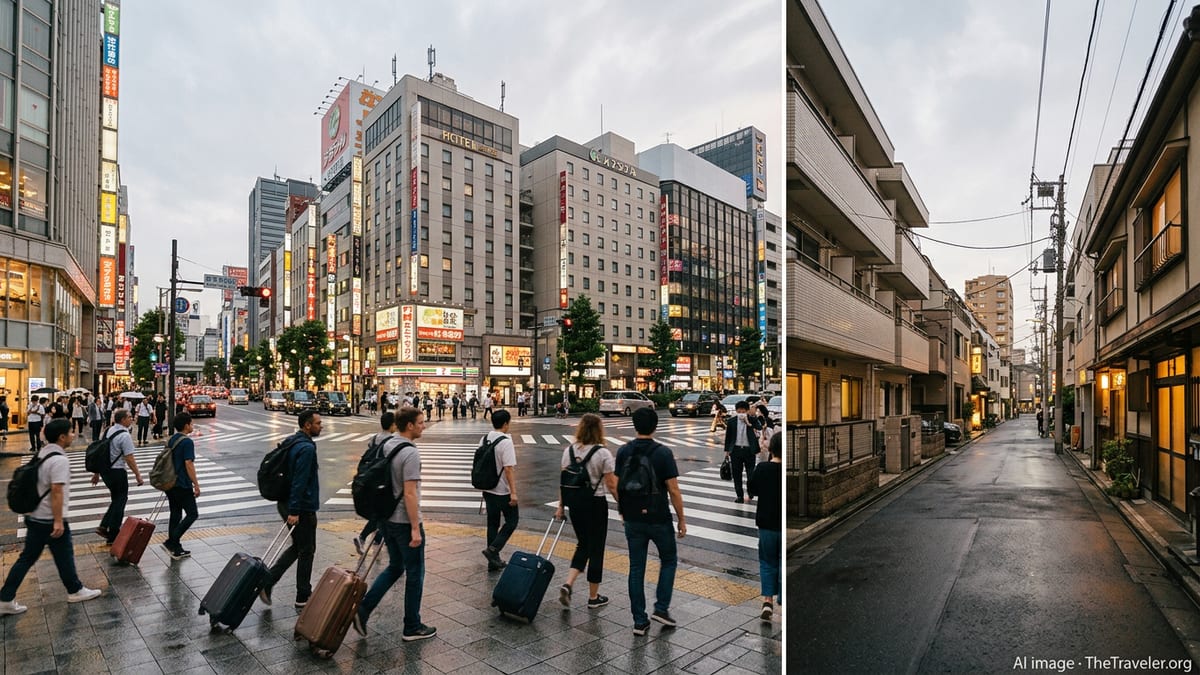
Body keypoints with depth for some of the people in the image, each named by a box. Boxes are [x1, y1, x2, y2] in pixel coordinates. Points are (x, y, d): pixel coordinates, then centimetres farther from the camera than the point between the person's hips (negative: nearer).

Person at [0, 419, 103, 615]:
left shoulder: (42, 454, 7)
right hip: (51, 520, -8)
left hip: (34, 517, 8)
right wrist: (58, 521, -22)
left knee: (26, 558, 14)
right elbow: (56, 491, -26)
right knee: (64, 557, 7)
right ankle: (75, 590, 22)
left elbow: (42, 485, 16)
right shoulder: (60, 460, -22)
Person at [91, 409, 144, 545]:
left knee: (116, 499, 23)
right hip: (117, 472, -8)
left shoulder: (109, 430, 7)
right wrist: (138, 475, -9)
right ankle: (113, 537, 12)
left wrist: (97, 473, 22)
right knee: (120, 502, 4)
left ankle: (104, 527, 16)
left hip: (104, 470, 8)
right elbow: (130, 459, -18)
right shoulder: (125, 436, -18)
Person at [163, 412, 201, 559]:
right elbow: (189, 464, -19)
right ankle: (171, 541, -7)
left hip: (170, 483, 9)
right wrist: (196, 485, -14)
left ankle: (176, 549, 16)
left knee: (175, 515, 12)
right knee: (192, 514, 1)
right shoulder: (187, 442, -17)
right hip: (183, 485, -9)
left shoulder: (170, 440, 10)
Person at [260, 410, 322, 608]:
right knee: (306, 550, 4)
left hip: (286, 503, 9)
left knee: (298, 546, 21)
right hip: (303, 508, -9)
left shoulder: (291, 442, 11)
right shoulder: (306, 448, -21)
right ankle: (303, 597, 15)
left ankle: (266, 582, 16)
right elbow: (299, 481, -24)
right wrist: (294, 511, -23)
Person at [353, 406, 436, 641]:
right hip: (405, 522, -9)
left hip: (388, 518, 9)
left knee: (394, 568, 22)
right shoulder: (410, 454, -21)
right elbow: (409, 493, -24)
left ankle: (363, 609, 14)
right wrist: (415, 528, -20)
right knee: (415, 573, 5)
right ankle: (412, 627, 16)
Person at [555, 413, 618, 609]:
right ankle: (593, 597, 20)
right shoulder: (603, 453, -14)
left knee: (583, 545, 20)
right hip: (595, 504, -5)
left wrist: (560, 506, 12)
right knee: (595, 549, 9)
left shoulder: (569, 450, 0)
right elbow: (612, 485, -12)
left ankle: (568, 585, 5)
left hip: (574, 502, 5)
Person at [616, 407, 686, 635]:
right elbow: (674, 490, -13)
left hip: (633, 520, 4)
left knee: (636, 568, 10)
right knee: (669, 560, 20)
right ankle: (661, 608, 14)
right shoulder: (663, 452, -14)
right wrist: (682, 520, -3)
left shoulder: (623, 452, -1)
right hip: (659, 519, -3)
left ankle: (640, 620, 13)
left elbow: (619, 486, 5)